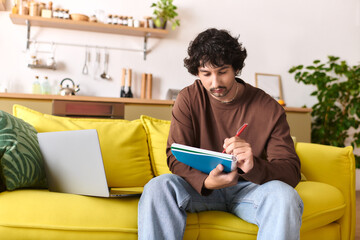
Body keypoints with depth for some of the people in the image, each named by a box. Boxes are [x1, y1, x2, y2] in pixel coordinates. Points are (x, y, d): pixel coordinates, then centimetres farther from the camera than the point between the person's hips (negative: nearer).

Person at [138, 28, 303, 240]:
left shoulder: (269, 109, -10)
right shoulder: (189, 99, -5)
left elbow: (291, 172, -13)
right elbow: (176, 158, -9)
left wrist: (254, 167, -36)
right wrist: (206, 181, -31)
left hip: (249, 188, 0)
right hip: (202, 186, 1)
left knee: (284, 195, -33)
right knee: (157, 187, -28)